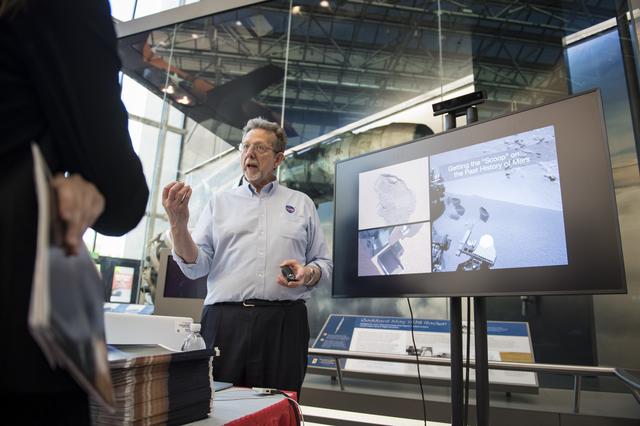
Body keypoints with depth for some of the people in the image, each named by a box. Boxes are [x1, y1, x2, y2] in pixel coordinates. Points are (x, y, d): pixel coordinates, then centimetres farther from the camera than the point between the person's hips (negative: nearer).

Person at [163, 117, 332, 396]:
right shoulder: (220, 202, 13)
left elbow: (324, 263, 14)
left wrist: (308, 274, -8)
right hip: (225, 320, 0)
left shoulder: (301, 203, 14)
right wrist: (178, 225, -11)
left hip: (284, 321, 0)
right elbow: (196, 267, 5)